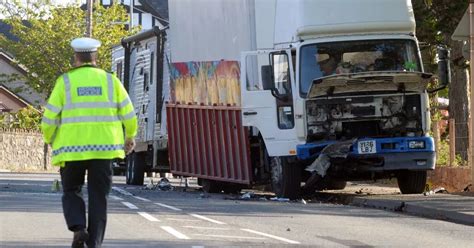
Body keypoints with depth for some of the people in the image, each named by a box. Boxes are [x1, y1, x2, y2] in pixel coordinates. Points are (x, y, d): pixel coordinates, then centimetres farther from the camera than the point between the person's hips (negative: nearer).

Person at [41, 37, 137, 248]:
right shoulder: (110, 81, 4)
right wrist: (130, 137, 20)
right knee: (98, 197, 8)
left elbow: (50, 117, -4)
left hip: (72, 148, -1)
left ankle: (78, 228, -10)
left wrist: (50, 140, 14)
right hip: (103, 148, 1)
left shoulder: (65, 81, -1)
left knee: (72, 191, 14)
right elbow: (129, 114, 3)